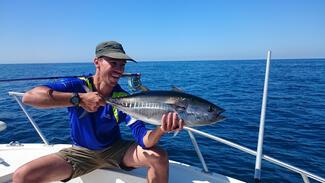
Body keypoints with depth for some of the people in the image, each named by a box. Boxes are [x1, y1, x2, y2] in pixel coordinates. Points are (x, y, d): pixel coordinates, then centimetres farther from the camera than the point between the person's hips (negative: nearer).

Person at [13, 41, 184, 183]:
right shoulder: (77, 85, -18)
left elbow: (143, 138, -24)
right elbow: (28, 96, -33)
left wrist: (160, 130, -47)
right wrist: (78, 98, -43)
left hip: (115, 149, 1)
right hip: (80, 152, 0)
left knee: (159, 157, -20)